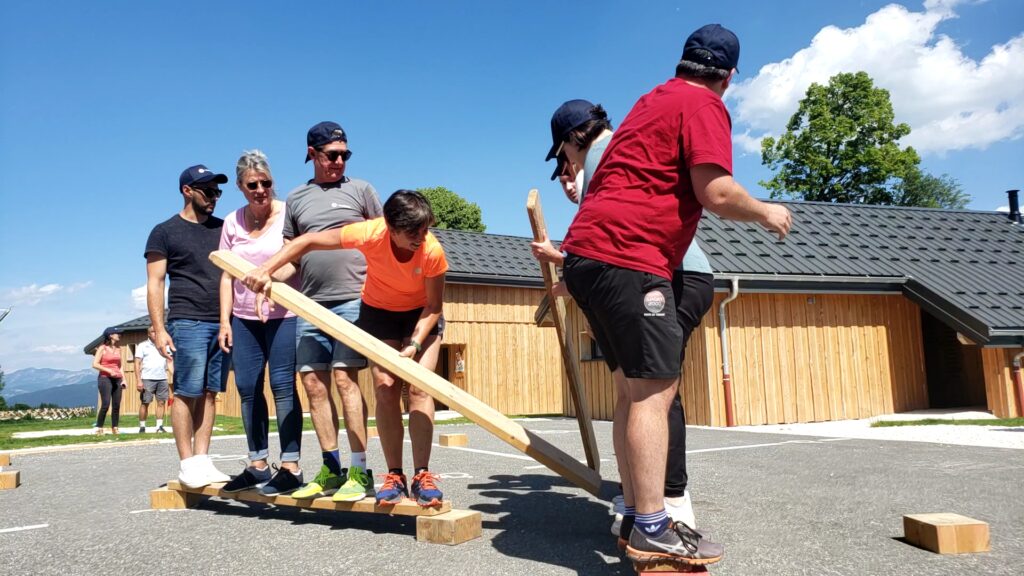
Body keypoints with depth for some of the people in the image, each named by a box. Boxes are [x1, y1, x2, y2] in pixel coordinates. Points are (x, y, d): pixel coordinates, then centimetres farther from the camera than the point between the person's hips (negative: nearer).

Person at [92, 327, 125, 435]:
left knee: (116, 405, 2)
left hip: (117, 379, 5)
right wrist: (109, 371, -16)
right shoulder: (102, 348, -2)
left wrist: (123, 379, 9)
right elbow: (95, 364, -8)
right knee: (105, 405, -12)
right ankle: (98, 428, -3)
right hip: (105, 378, -5)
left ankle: (114, 428, 8)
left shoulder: (118, 348, 14)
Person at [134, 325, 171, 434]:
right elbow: (137, 364, 0)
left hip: (162, 379, 3)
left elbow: (169, 362, 15)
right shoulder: (142, 346, 5)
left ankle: (159, 426, 4)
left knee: (161, 402, 0)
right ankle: (142, 427, 6)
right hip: (147, 379, -3)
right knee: (144, 403, -1)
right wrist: (138, 380, -9)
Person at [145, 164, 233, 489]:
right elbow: (154, 283, 1)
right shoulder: (165, 232, 5)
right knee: (187, 393, -5)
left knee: (209, 393, 5)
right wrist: (159, 329, -8)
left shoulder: (223, 229, 17)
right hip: (188, 323, -4)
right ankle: (187, 464, 3)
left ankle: (202, 460, 9)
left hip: (223, 322, 4)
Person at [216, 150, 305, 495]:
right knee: (247, 387, 8)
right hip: (243, 318, 6)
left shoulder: (287, 214, -5)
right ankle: (257, 465, 19)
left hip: (282, 314, -6)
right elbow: (227, 275, 12)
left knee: (283, 386, -7)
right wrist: (224, 320, 7)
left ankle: (290, 467, -1)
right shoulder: (232, 222, 11)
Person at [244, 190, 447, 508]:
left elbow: (434, 306, -19)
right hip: (378, 311, 1)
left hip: (421, 314, -1)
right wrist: (265, 270, -28)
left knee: (419, 388, -13)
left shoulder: (433, 251, -31)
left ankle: (422, 476, -6)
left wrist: (414, 344, -30)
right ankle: (394, 476, 1)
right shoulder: (370, 233, -30)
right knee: (385, 390, -6)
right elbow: (308, 240, -21)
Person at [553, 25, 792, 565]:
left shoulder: (654, 99, 25)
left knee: (634, 387, 10)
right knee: (655, 388, -10)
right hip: (629, 257, -9)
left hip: (589, 251, 9)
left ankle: (637, 518, 14)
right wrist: (765, 212, 4)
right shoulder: (703, 105, -2)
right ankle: (653, 531, -9)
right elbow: (717, 193, -13)